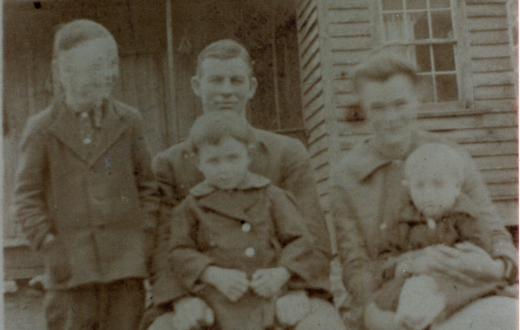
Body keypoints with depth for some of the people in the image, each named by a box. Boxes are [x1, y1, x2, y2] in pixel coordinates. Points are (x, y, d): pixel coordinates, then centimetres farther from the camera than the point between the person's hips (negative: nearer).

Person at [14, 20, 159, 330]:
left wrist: (145, 238, 1)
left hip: (126, 264, 1)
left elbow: (147, 185, 10)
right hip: (72, 267, -1)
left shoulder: (129, 121, 6)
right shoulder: (41, 130, 1)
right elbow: (28, 196, 5)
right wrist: (49, 243, -5)